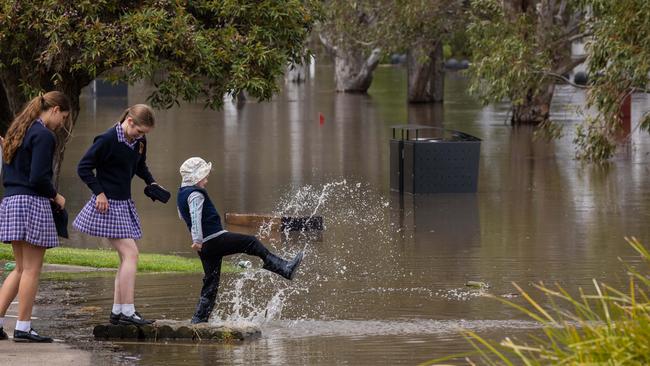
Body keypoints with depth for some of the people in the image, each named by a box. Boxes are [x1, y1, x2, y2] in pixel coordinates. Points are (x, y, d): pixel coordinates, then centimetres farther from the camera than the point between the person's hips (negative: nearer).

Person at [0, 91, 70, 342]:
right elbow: (38, 177, -19)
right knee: (31, 269, -2)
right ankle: (23, 328, -1)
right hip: (32, 202, -9)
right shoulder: (44, 135, -11)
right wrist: (56, 196, -2)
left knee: (21, 269, 14)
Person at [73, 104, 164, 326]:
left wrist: (151, 183, 9)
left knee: (126, 257, 8)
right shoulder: (108, 140, -17)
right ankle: (128, 312, -15)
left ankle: (117, 311, 13)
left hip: (124, 204, 9)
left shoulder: (139, 141, 7)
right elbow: (84, 168, -13)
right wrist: (99, 192, -18)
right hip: (108, 205, -9)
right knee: (130, 253, -15)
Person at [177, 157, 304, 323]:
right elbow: (195, 216, -27)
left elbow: (182, 216, 36)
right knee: (251, 242, -4)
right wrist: (197, 239, -34)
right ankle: (285, 268, -6)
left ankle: (199, 319, 8)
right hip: (215, 239, -10)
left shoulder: (182, 194, 19)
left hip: (205, 246, 10)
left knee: (211, 281, 12)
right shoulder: (195, 194, -12)